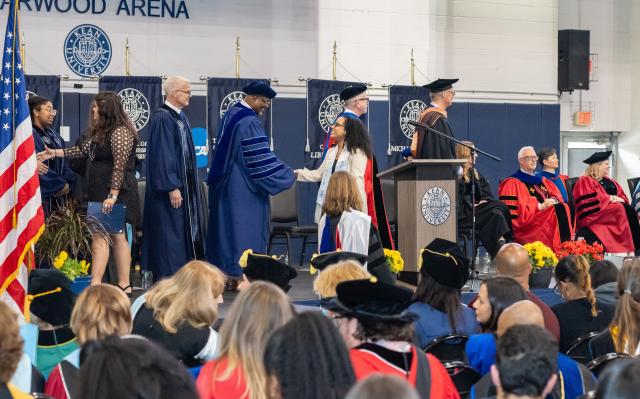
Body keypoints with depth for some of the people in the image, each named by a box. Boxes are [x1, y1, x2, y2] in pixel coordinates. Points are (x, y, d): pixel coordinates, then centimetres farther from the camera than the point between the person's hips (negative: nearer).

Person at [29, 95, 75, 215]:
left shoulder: (52, 135, 16)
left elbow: (63, 161, 15)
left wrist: (68, 184, -3)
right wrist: (61, 185, -11)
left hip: (58, 196, 8)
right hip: (40, 195, -8)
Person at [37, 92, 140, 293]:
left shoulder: (120, 133, -14)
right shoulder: (100, 132, 17)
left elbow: (120, 166, -19)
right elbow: (84, 150, 23)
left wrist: (112, 195, -23)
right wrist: (55, 153, 19)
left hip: (115, 193, -10)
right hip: (101, 193, 10)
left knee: (100, 236, -13)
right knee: (116, 237, 9)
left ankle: (94, 285, -18)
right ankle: (124, 284, 12)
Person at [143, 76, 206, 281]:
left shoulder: (181, 117, 14)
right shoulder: (161, 118, -15)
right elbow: (161, 155, -20)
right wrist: (172, 187, -23)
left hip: (184, 185, 10)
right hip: (170, 188, -10)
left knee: (185, 233, 11)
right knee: (169, 234, -6)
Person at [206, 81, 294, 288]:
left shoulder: (229, 115, 10)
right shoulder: (250, 122, -19)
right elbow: (261, 158, -19)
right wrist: (289, 174, -10)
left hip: (225, 183, 9)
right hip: (243, 186, -9)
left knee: (227, 224, 11)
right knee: (244, 228, -4)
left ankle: (224, 273, 15)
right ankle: (238, 276, -2)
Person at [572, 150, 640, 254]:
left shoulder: (609, 181, 23)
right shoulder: (585, 181, 0)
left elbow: (623, 196, 19)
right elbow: (590, 201, -13)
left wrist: (618, 199, -5)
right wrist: (610, 198, -10)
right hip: (595, 215, -7)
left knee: (629, 209, -23)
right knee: (621, 208, -30)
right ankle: (630, 248, -37)